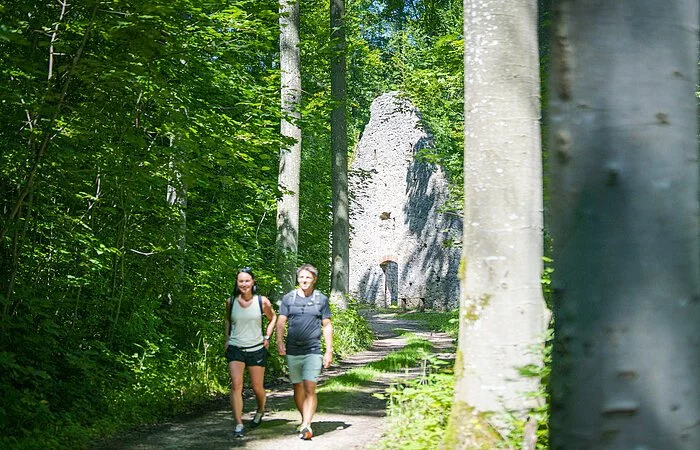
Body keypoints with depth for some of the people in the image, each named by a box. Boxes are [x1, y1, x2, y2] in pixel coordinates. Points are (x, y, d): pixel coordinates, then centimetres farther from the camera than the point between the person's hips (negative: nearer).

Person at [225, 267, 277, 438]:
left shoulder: (262, 301, -5)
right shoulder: (231, 302, -1)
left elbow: (273, 318, 13)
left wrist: (267, 337, 4)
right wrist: (227, 339, 11)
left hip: (256, 349, 0)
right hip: (235, 349, 0)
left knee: (257, 387, 8)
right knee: (236, 385, -14)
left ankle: (260, 410, 40)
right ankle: (238, 424, -14)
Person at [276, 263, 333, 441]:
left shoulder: (321, 299, 5)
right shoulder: (288, 298, 6)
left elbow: (327, 326, 8)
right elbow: (281, 321, 2)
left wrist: (329, 351, 4)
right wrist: (279, 341, -16)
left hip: (313, 351, -2)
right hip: (293, 351, 2)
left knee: (310, 388, -14)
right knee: (298, 388, 10)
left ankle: (306, 426, -17)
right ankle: (305, 420, 26)